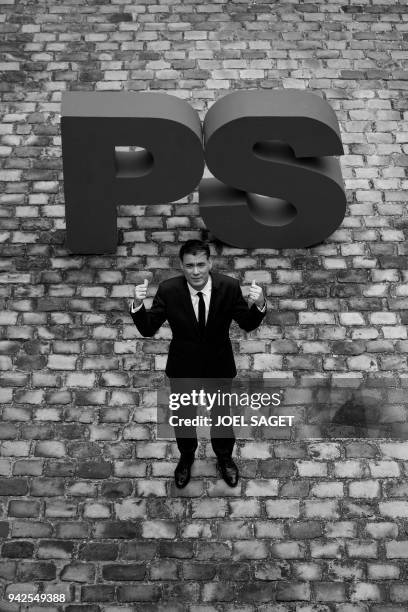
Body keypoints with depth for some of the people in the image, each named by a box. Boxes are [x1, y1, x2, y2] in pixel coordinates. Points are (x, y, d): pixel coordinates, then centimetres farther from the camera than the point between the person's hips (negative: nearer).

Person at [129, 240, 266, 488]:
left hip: (219, 366, 0)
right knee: (183, 415, 24)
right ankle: (186, 457, 55)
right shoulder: (168, 290, -23)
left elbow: (248, 325, -12)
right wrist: (138, 304, -38)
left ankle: (225, 458, 55)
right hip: (183, 367, 0)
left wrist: (259, 305, -35)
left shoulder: (229, 286, -23)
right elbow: (148, 329, -18)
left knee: (221, 414, 24)